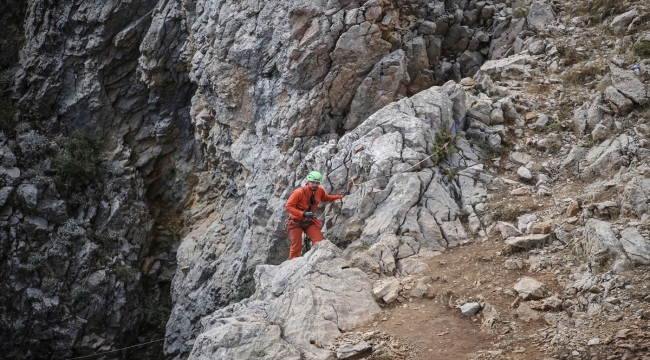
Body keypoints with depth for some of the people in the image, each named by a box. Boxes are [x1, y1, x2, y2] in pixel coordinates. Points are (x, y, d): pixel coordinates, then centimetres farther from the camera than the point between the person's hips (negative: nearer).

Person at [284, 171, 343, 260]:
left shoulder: (320, 191, -4)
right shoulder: (298, 192, -22)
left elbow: (325, 198, 21)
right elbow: (288, 207, -23)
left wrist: (339, 197, 11)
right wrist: (302, 214, -33)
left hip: (308, 221, 5)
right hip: (296, 222, -5)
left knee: (319, 241, -11)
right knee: (296, 246, -4)